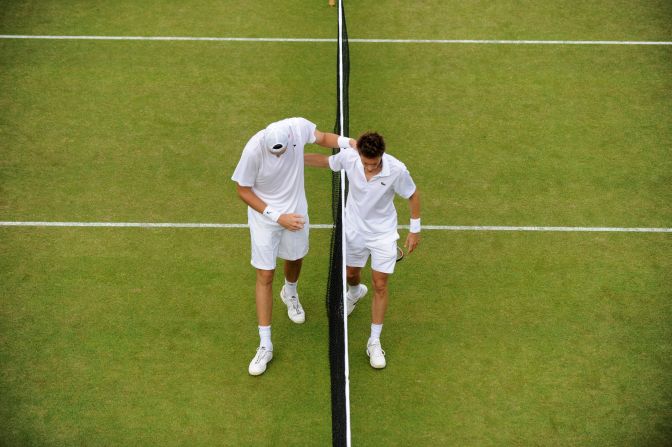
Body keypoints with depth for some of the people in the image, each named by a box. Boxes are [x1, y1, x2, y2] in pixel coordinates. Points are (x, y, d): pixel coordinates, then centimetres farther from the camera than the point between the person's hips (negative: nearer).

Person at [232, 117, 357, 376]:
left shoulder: (299, 127, -22)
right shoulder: (254, 150, -32)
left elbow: (322, 138, 1)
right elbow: (243, 190, -19)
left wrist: (348, 142, -17)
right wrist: (277, 216, -23)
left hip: (295, 211, 4)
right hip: (264, 217, -4)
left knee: (295, 259, 25)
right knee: (265, 277, -1)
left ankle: (290, 294, 62)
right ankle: (265, 346, 10)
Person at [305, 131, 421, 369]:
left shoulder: (397, 170, -28)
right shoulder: (348, 156, -23)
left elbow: (413, 196, -10)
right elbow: (325, 161, 0)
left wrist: (415, 229, -4)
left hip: (383, 233, -2)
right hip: (354, 230, 3)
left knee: (380, 285, 0)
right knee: (351, 274, 23)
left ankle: (374, 342, 15)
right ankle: (355, 292, 63)